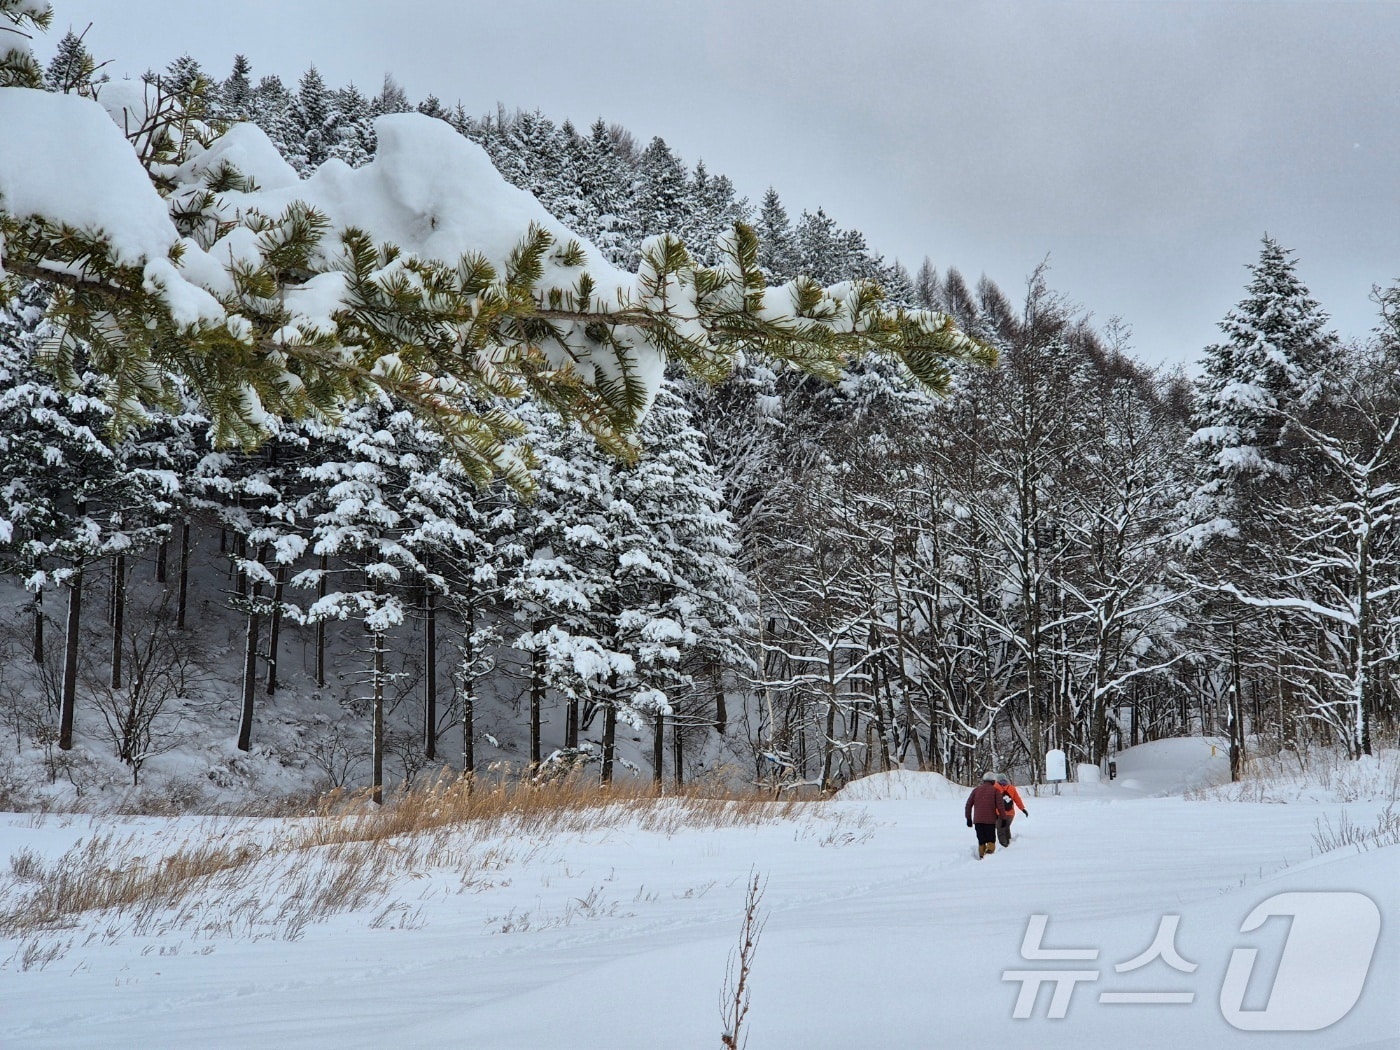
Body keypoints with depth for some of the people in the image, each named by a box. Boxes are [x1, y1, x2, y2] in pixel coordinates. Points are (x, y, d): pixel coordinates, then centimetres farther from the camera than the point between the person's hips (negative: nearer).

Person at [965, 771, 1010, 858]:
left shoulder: (976, 789, 11)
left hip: (977, 820, 3)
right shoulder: (995, 790, 2)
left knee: (981, 842, 13)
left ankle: (981, 857, 8)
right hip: (990, 820, -3)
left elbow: (968, 805, 9)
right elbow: (1000, 805, -5)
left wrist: (969, 818, 14)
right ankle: (989, 853, -20)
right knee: (991, 841, 2)